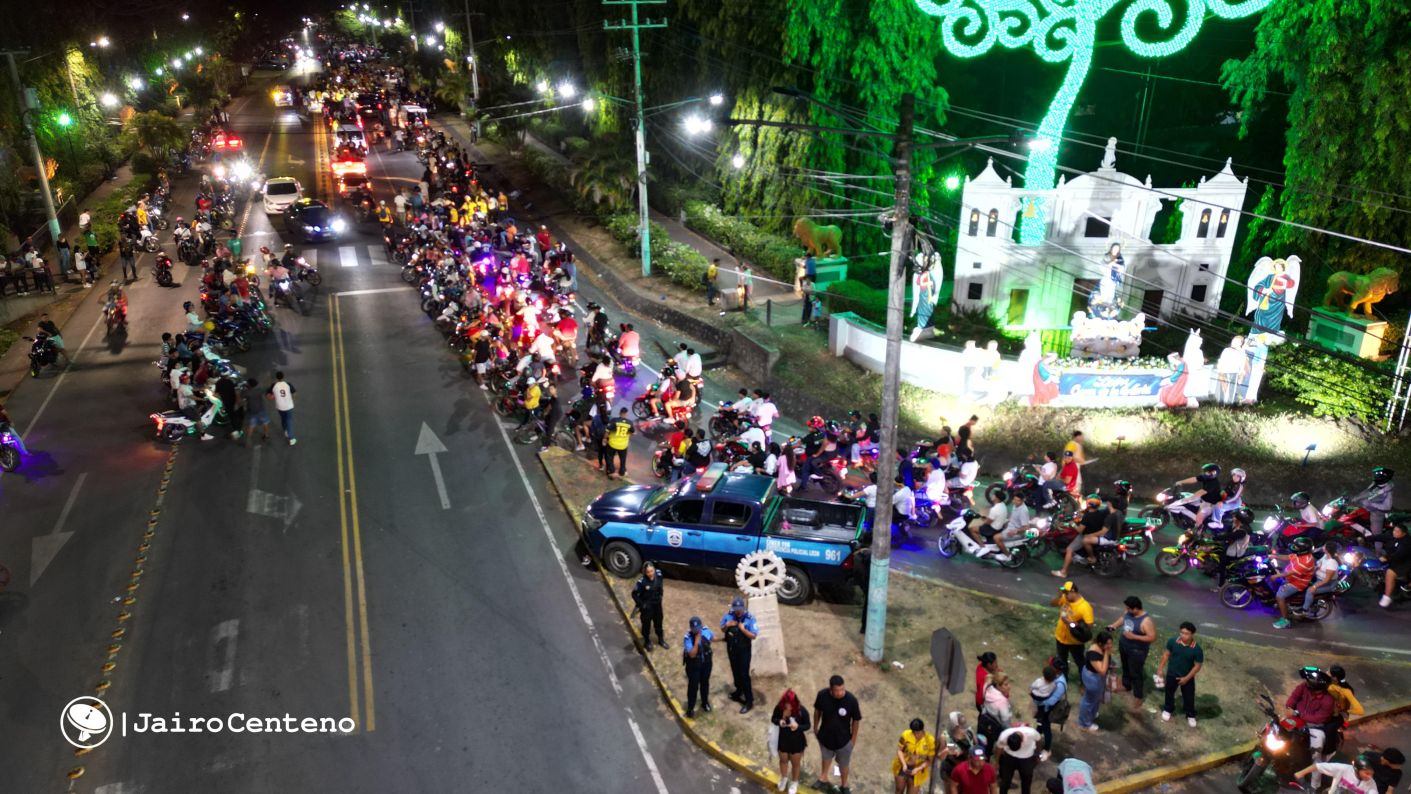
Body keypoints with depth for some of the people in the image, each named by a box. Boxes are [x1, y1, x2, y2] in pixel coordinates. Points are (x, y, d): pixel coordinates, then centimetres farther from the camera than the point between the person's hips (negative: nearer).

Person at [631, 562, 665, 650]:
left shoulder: (659, 576, -17)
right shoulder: (642, 582, -29)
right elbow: (634, 594, -18)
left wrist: (660, 597, 7)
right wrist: (641, 605, -14)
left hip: (657, 604, 4)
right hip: (647, 606, -4)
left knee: (658, 623, 23)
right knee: (646, 624, 16)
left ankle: (660, 640, 46)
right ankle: (647, 642, 40)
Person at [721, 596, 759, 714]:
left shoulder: (750, 618, -21)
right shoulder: (729, 615, -9)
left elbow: (753, 636, -18)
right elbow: (722, 629, 3)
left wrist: (743, 629, -32)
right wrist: (726, 626, -19)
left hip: (744, 650, -5)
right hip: (731, 648, 5)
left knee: (744, 675, -3)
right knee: (735, 672, 22)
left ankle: (749, 701, 6)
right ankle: (739, 691, 44)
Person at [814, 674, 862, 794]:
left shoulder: (851, 700, -32)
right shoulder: (822, 695, -28)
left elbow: (856, 720, -15)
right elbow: (817, 711, -6)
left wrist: (853, 738, -5)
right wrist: (815, 727, 6)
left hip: (843, 739, -2)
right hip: (825, 736, 2)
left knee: (843, 765, 23)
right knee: (826, 759, 31)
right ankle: (824, 779, 59)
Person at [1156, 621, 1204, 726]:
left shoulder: (1197, 649, -25)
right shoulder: (1172, 641, -20)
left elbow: (1198, 665, -14)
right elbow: (1166, 654, -5)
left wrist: (1187, 678, -14)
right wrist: (1160, 668, -2)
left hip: (1187, 677, -2)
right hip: (1171, 674, 2)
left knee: (1189, 697, 16)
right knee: (1169, 693, 22)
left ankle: (1190, 715, 41)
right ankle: (1168, 710, 48)